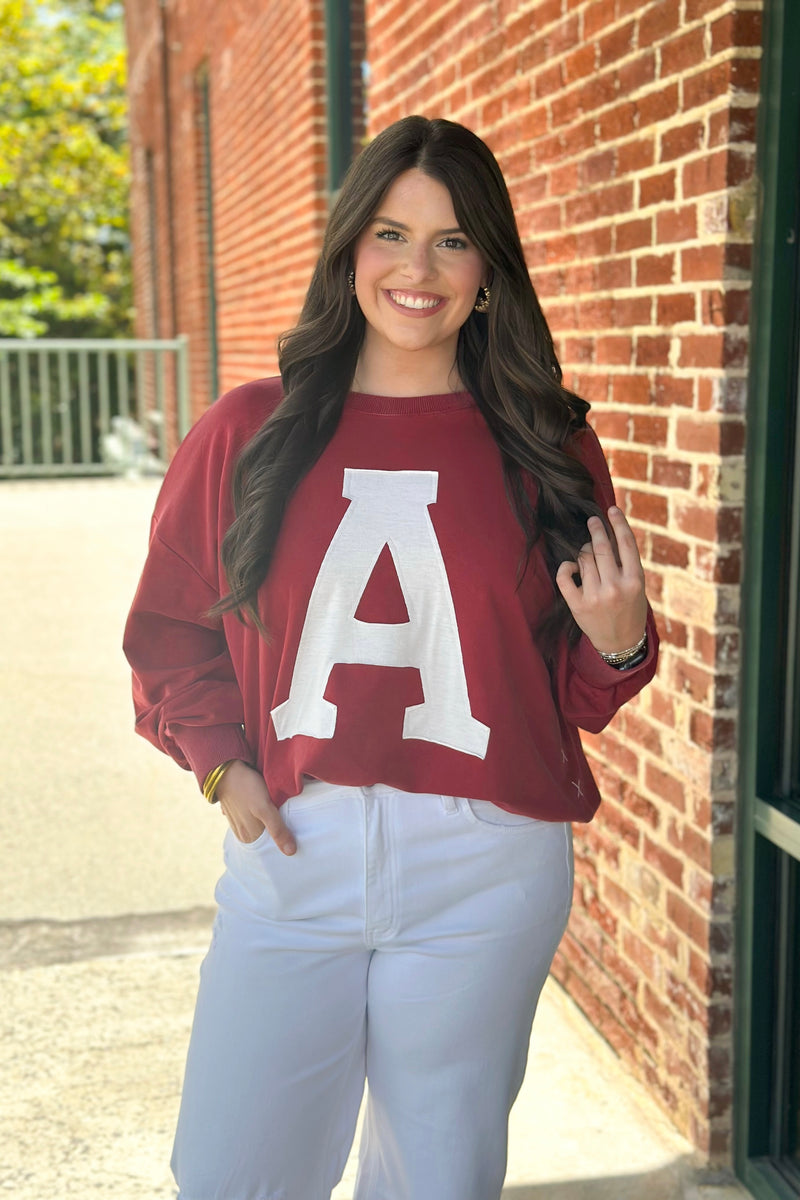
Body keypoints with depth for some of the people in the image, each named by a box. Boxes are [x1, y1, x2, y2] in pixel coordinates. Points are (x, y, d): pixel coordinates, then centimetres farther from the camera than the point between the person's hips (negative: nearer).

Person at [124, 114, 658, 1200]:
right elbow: (171, 630, 10)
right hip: (292, 858, 0)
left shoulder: (547, 449, 2)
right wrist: (223, 764, -2)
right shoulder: (247, 435, 1)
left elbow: (575, 693, 9)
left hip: (485, 875, 0)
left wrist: (617, 642, -12)